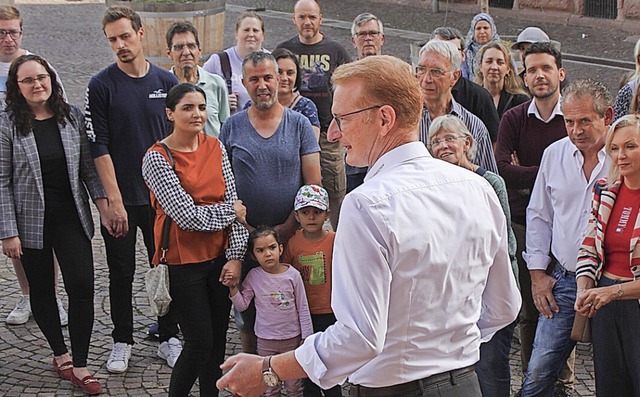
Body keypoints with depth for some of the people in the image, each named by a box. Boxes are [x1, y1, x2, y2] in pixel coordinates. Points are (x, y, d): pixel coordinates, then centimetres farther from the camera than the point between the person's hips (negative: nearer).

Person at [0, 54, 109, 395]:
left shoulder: (72, 117, 1)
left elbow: (88, 168, 5)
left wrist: (104, 205, -6)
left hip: (72, 217, 2)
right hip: (31, 222, -1)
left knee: (82, 287, -5)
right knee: (42, 290, 11)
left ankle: (80, 366, 4)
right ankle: (60, 354, 29)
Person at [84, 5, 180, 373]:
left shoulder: (167, 81, 3)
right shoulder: (101, 86, -6)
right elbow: (99, 147, -8)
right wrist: (114, 201, -13)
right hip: (121, 199, -2)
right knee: (121, 274, 9)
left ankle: (169, 337, 24)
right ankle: (122, 342, 23)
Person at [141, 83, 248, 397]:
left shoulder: (216, 148, 3)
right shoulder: (157, 158, -12)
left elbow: (233, 201, 3)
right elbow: (188, 216, -17)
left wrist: (235, 255, -5)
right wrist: (231, 211, -5)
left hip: (219, 257, 5)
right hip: (183, 262, -5)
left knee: (218, 338, 12)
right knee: (200, 343, -2)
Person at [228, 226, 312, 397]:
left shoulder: (293, 275, -11)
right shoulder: (254, 276, -7)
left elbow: (302, 308, -4)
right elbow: (242, 305, -2)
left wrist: (307, 337, -3)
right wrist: (233, 288, -18)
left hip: (292, 338, -1)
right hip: (266, 340, 1)